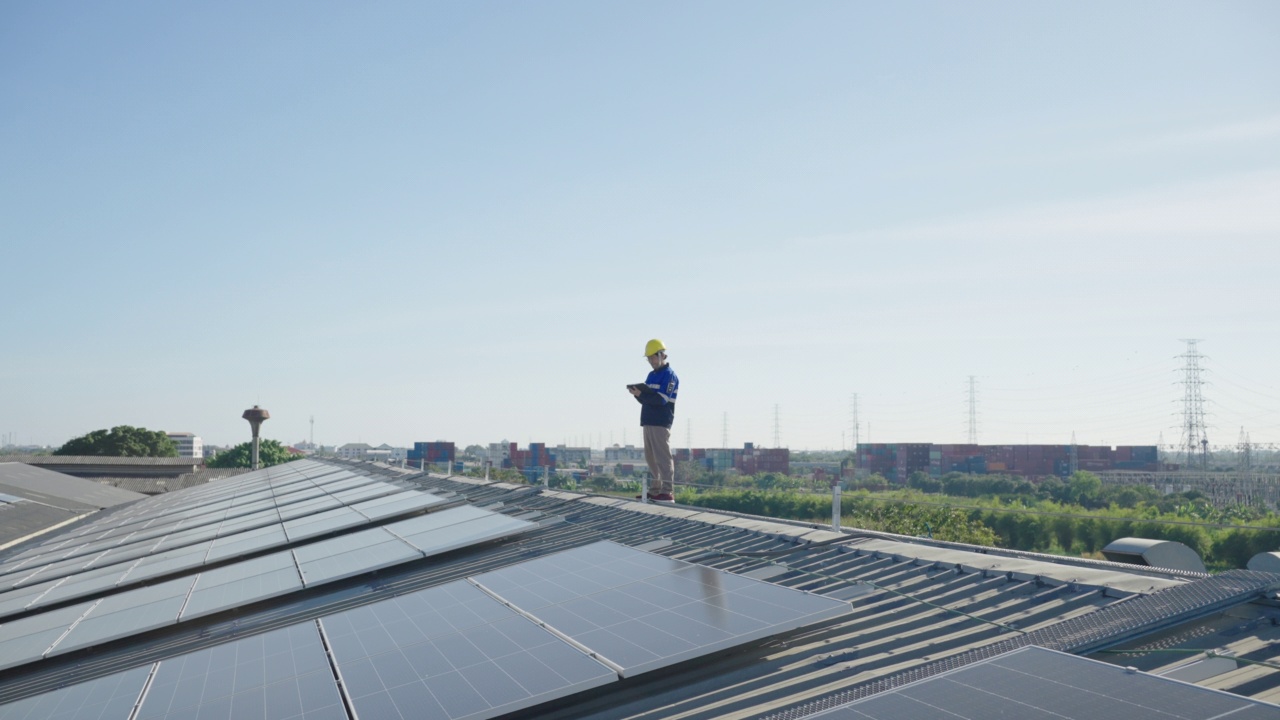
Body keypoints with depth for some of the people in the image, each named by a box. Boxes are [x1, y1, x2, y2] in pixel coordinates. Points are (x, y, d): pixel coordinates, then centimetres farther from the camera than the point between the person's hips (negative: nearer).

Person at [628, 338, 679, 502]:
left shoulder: (669, 375, -6)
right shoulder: (651, 375, 19)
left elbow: (661, 399, -17)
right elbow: (647, 399, 16)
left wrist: (641, 394, -22)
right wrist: (638, 393, -5)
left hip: (661, 422, -9)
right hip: (648, 421, 9)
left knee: (662, 457, -12)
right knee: (651, 457, 10)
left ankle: (668, 492, -14)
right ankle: (656, 489, 16)